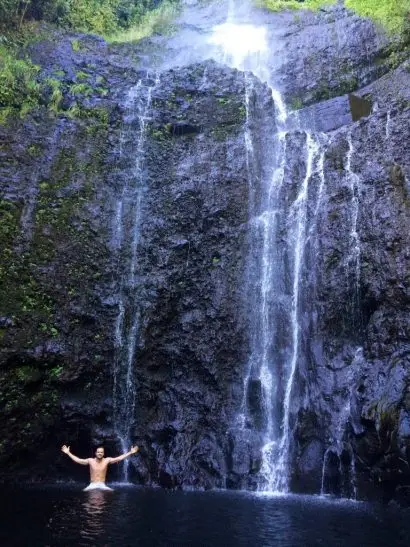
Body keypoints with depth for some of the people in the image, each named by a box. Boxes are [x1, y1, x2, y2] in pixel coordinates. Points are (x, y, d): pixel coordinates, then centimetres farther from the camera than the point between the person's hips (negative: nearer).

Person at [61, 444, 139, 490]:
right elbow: (78, 460, -1)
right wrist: (68, 453, -6)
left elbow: (119, 458, -8)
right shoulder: (90, 460, 0)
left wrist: (130, 452, -15)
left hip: (102, 485, 0)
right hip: (92, 485, 0)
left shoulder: (107, 460, -2)